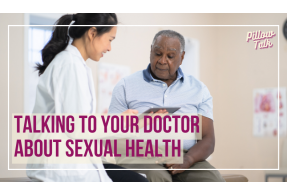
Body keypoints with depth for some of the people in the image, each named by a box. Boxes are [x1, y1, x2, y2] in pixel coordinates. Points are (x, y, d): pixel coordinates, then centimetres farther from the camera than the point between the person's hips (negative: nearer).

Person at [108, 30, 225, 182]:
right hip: (141, 156, -2)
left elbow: (208, 140, 8)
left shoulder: (199, 90, 16)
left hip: (184, 156, 2)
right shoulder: (126, 86, 11)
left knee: (214, 179, -29)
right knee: (156, 177, -37)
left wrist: (188, 159, -14)